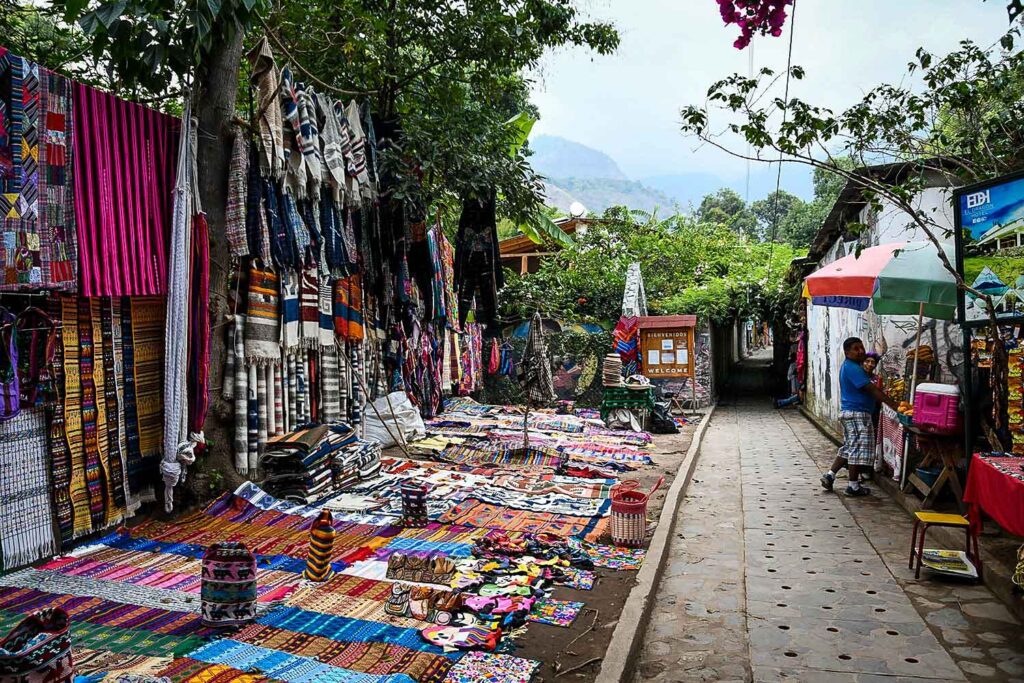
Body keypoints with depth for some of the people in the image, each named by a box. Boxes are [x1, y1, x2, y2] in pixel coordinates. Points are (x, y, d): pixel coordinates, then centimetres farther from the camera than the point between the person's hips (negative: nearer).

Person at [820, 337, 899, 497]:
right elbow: (873, 389, -21)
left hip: (848, 412, 11)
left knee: (848, 447, 16)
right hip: (857, 414, -11)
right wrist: (894, 405, -21)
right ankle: (854, 486, 4)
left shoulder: (849, 367, 16)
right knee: (858, 448, -3)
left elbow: (870, 388, 21)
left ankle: (829, 475, 15)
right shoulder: (853, 368, -18)